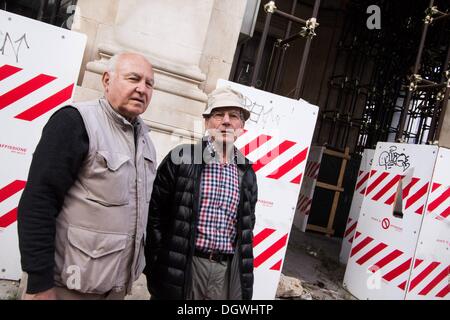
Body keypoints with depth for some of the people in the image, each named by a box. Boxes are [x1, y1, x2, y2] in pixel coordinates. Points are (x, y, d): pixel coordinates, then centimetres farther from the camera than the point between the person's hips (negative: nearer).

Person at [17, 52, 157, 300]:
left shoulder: (144, 136, 7)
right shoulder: (75, 121, -14)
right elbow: (38, 203, -19)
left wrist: (139, 264, 15)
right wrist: (40, 283, -19)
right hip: (73, 284, -7)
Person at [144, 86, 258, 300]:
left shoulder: (247, 173, 7)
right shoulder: (181, 159, -5)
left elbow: (246, 231, 12)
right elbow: (154, 214, -3)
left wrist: (246, 285, 11)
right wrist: (154, 265, -5)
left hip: (228, 270, 3)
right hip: (180, 267, -3)